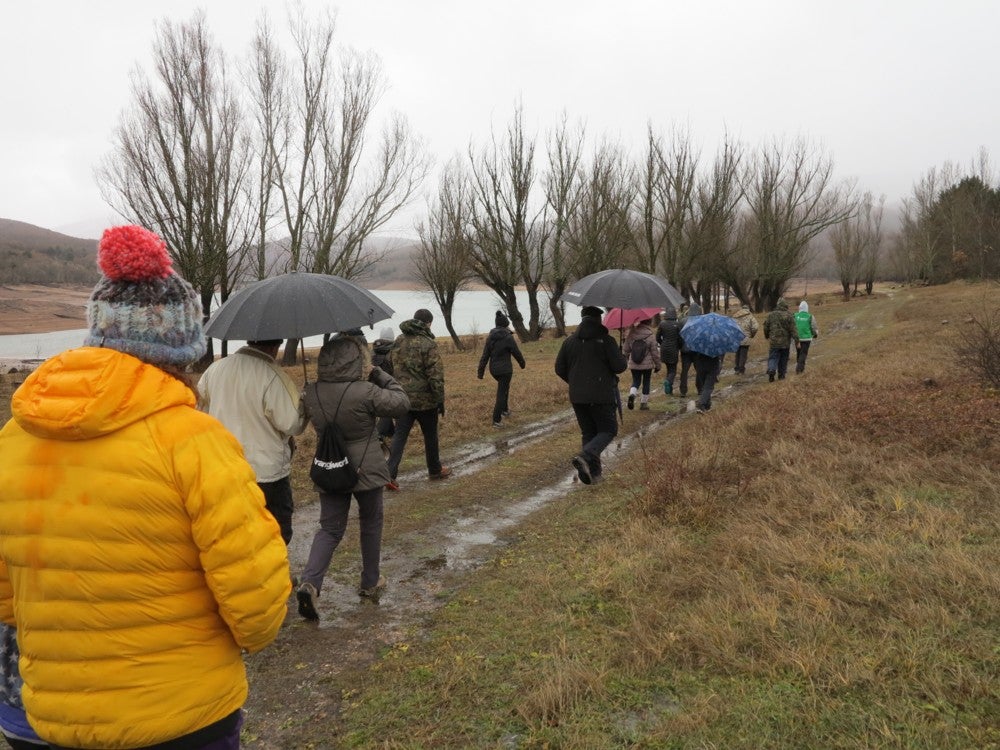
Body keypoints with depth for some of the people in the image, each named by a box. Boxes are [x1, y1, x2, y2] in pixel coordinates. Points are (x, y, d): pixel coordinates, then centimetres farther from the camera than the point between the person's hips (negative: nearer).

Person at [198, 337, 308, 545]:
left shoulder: (215, 368, -2)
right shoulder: (273, 376, -22)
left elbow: (200, 405, 12)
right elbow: (292, 424, -21)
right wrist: (302, 404, -1)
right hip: (266, 472, -6)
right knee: (277, 533, 10)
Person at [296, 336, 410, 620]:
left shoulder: (311, 393, -6)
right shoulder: (366, 392, -22)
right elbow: (402, 403, -9)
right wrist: (379, 375, -4)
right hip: (366, 469, -3)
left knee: (330, 529, 12)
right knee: (371, 524, 17)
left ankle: (310, 582, -7)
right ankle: (370, 582, 30)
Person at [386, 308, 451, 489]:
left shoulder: (399, 340, 5)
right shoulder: (428, 344, -16)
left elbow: (393, 366, 14)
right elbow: (436, 375, -17)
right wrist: (440, 400, -8)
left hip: (403, 398, 5)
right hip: (425, 399, -5)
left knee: (399, 435, 6)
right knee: (430, 436, 13)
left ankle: (390, 474, -5)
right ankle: (435, 470, 29)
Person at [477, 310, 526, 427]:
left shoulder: (490, 337, -1)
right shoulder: (508, 337, -16)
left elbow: (485, 356, -1)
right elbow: (517, 353, -7)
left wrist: (480, 372, 2)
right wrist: (522, 363, 12)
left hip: (493, 369, 6)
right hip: (505, 369, -6)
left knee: (505, 387, 30)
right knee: (501, 394, 1)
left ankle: (505, 409, 40)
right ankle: (496, 420, 1)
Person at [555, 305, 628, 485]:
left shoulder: (570, 341, 6)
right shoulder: (606, 340, -9)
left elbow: (559, 369, 8)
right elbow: (620, 367, -11)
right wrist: (621, 357, 11)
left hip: (577, 396, 5)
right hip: (602, 396, -5)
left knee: (588, 433, 14)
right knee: (608, 430, 6)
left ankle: (593, 471, 10)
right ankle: (585, 457, -16)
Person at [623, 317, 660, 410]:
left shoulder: (631, 333, -5)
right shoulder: (651, 336, -13)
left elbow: (626, 348, 3)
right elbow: (654, 352, -8)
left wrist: (627, 357, 22)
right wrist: (657, 365, 3)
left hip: (633, 365, 2)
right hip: (647, 365, -2)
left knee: (636, 381, 15)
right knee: (646, 383, 13)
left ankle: (632, 394, -15)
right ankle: (643, 403, 17)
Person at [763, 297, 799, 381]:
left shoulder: (771, 315, -1)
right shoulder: (788, 316, -7)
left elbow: (766, 327, 7)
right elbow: (793, 329, -9)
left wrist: (767, 336, 24)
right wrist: (797, 340, -7)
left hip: (774, 341, 0)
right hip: (785, 342, 0)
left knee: (773, 358, 2)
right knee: (783, 359, 12)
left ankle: (771, 370, -23)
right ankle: (781, 375, 17)